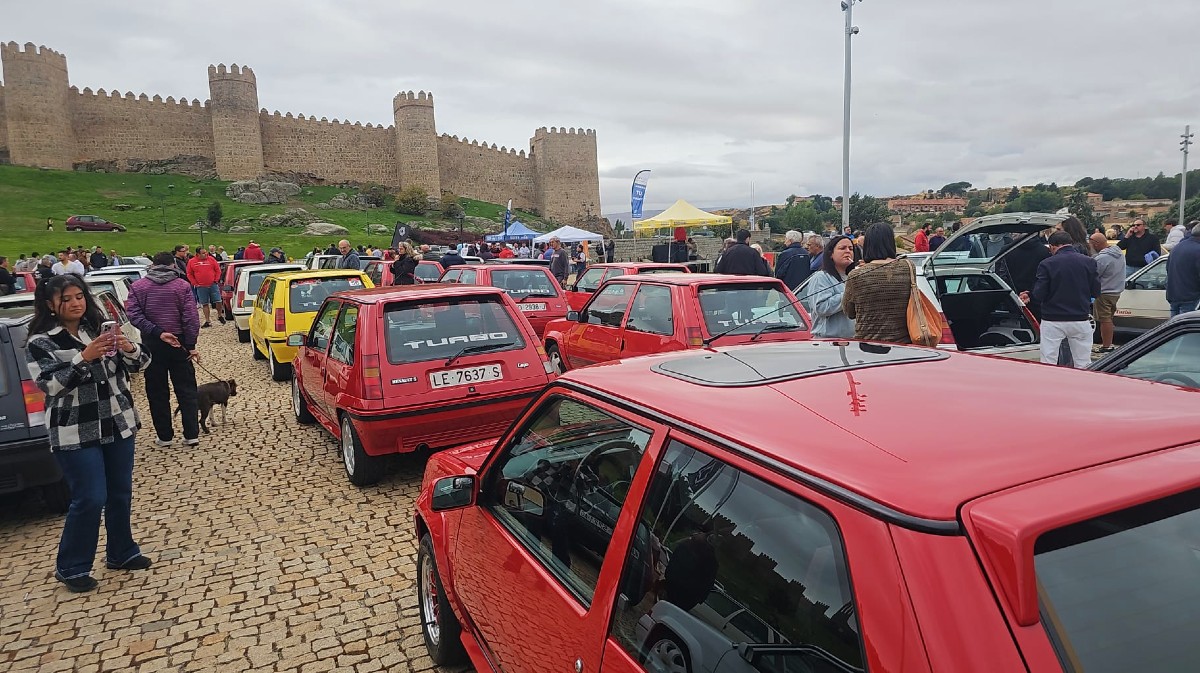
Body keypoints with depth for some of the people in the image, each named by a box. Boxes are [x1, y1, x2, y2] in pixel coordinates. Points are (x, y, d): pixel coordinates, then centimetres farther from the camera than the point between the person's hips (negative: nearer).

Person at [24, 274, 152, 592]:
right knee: (91, 499, -4)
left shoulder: (100, 330, 5)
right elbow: (50, 385, -17)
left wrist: (129, 348, -20)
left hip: (119, 425, 5)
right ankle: (70, 567, 16)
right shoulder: (40, 342, -6)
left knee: (121, 493, 12)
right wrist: (84, 358, -29)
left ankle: (121, 553, 30)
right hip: (75, 435, -4)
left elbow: (138, 364, 2)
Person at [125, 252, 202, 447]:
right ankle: (191, 435, 4)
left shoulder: (137, 286, 1)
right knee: (186, 391, 6)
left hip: (151, 344, 1)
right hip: (178, 343, -1)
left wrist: (157, 333, -16)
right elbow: (191, 318, -9)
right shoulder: (182, 286, -3)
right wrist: (191, 345, -7)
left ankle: (165, 436, 14)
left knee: (157, 393, 10)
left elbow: (134, 314, -12)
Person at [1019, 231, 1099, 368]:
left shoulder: (1047, 264, -8)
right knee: (1083, 365, 10)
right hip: (1080, 320, 3)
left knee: (1048, 365, 4)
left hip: (1052, 321, -3)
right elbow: (1096, 292, 4)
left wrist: (1030, 297, 11)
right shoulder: (1089, 262, 1)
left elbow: (1039, 295, -10)